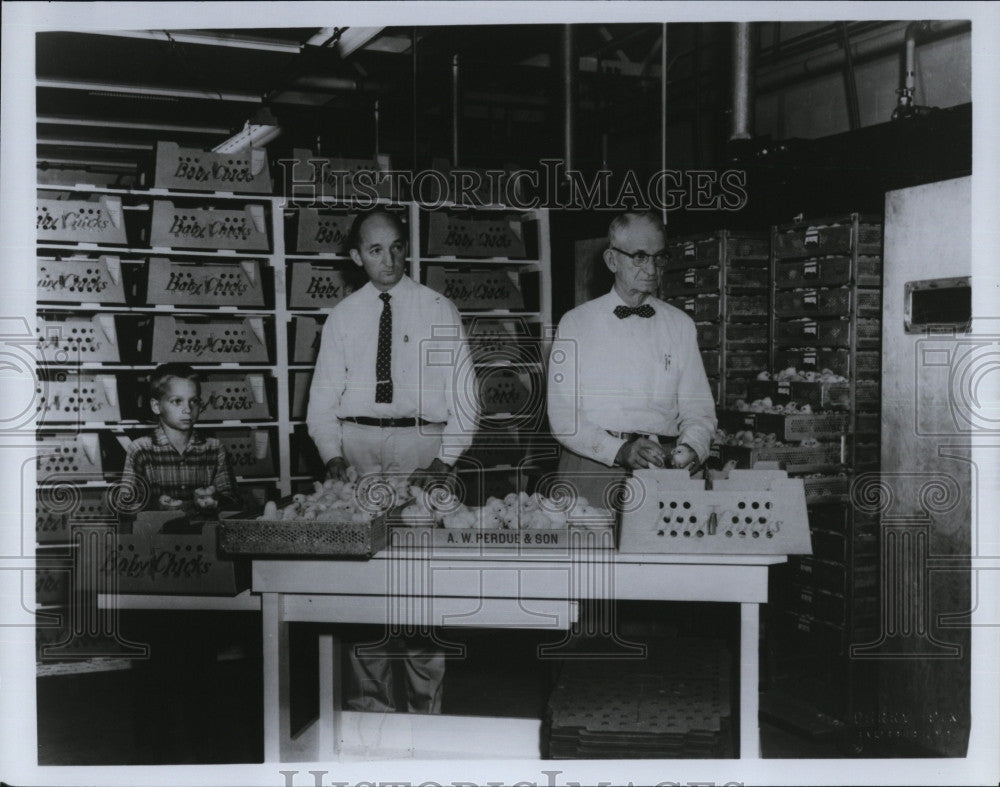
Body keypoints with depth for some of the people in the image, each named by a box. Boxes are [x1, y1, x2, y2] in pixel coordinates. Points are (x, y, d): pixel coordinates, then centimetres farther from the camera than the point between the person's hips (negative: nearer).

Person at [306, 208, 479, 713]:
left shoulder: (438, 310, 5)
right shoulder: (343, 316, 11)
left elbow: (463, 395, 2)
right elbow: (324, 396, 9)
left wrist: (445, 460, -10)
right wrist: (333, 456, -7)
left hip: (423, 442, -2)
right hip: (358, 447, 2)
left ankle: (425, 707, 9)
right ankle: (368, 706, 13)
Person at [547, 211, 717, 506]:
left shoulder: (680, 325, 14)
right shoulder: (576, 323, 6)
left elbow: (698, 411, 13)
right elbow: (562, 415, -2)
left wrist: (690, 447, -9)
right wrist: (618, 450, -16)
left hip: (663, 471, 2)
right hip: (593, 466, -2)